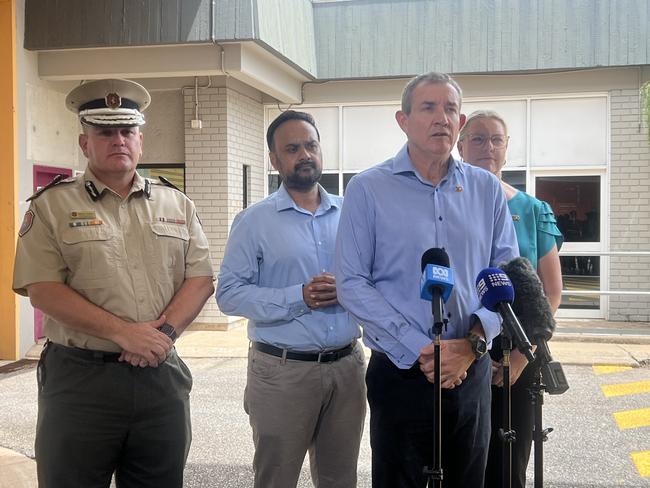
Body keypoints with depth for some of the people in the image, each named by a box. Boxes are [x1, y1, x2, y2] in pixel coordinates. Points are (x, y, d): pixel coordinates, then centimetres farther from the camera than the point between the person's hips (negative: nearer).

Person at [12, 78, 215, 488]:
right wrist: (123, 333, -17)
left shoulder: (177, 205, 11)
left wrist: (164, 331, -14)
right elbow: (43, 289, -9)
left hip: (162, 376, 3)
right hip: (79, 379, -3)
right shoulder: (52, 205, 0)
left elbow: (200, 279, 5)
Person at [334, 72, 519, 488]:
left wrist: (473, 342, -10)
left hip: (472, 371, 3)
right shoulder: (368, 189, -4)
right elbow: (352, 283, -9)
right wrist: (418, 350, -15)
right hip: (400, 373, -3)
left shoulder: (487, 190, 6)